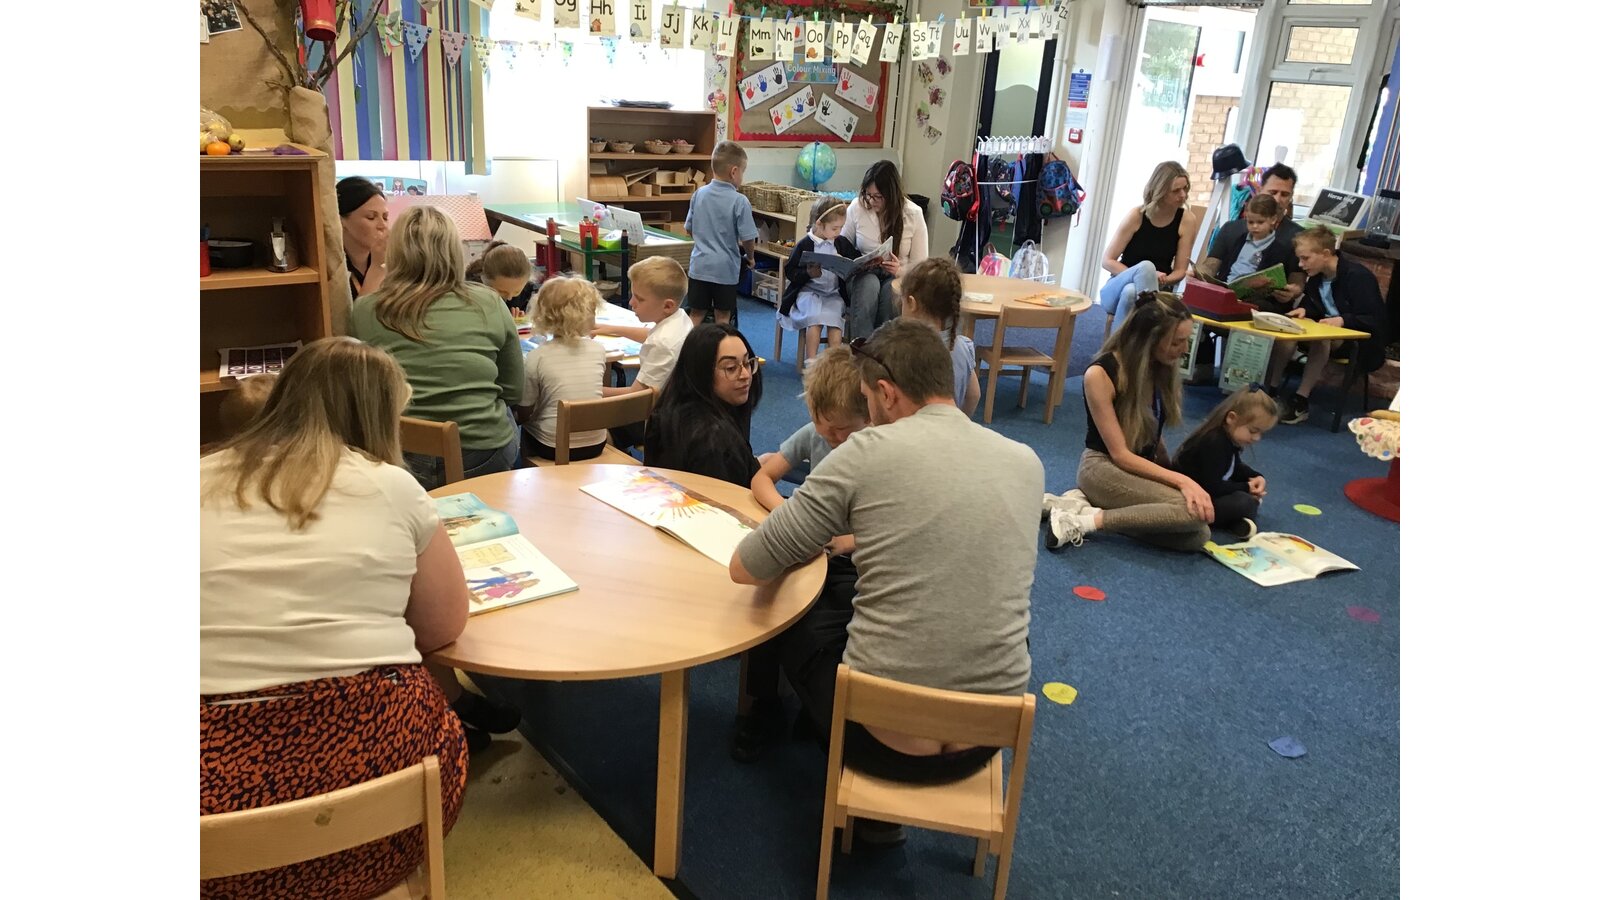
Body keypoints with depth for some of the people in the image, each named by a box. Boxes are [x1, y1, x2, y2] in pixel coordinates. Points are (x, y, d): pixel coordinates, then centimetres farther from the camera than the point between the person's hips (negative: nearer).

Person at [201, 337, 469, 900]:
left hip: (222, 777, 3)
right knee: (438, 722, 28)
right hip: (374, 752, -2)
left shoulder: (204, 484, 6)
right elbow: (444, 626, 8)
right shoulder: (389, 486, -1)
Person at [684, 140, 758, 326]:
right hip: (726, 269, -3)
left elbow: (689, 229, 9)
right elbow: (747, 239, -12)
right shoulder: (739, 201, -14)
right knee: (722, 318, 9)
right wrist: (750, 257, 8)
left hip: (699, 266, 4)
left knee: (696, 315, 12)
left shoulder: (699, 194, 0)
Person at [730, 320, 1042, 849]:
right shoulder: (1027, 463, 1)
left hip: (884, 734, -5)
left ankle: (869, 803, 29)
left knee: (799, 621, 26)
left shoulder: (868, 451, -14)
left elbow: (745, 570, -8)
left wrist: (809, 536, 12)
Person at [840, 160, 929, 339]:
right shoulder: (857, 207, -5)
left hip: (897, 277, 0)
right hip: (863, 274, 0)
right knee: (870, 285, -37)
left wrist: (900, 271, -25)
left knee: (891, 291, -37)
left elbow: (920, 266, -2)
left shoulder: (913, 215, -6)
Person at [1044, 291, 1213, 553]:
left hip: (1144, 466, 8)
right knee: (1195, 511, -28)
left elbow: (1151, 434, 13)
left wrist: (1173, 474, 1)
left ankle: (1085, 502, -13)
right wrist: (1181, 480, -25)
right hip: (1104, 466, -8)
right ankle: (1085, 520, -24)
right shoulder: (1100, 374, -19)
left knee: (1198, 536, -16)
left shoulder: (1161, 367, 0)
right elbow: (1120, 454, -19)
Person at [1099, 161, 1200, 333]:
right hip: (1118, 289, -1)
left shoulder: (1187, 221, -4)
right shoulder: (1136, 215, -9)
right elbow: (1107, 261, -9)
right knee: (1146, 267, -36)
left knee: (1131, 292, -36)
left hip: (1155, 291, 1)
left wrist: (1163, 280, -23)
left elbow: (1180, 271, -1)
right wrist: (1141, 276, -22)